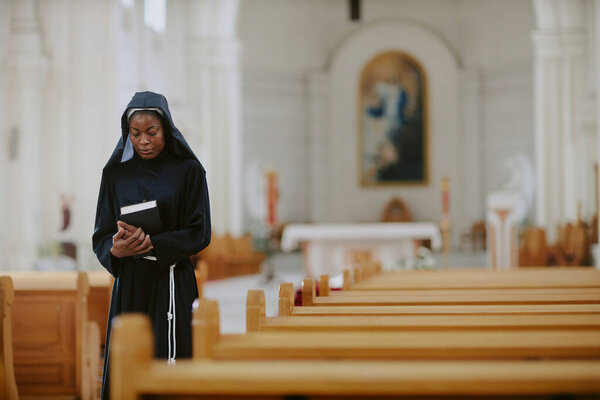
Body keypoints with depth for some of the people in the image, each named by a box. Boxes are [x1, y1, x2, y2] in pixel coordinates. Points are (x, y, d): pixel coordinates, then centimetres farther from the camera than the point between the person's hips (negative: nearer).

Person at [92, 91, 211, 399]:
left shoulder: (188, 170, 1)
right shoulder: (116, 173, 8)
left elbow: (200, 232, -4)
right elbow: (101, 235, 6)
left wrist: (152, 244, -18)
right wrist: (115, 249, -17)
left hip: (171, 284, -2)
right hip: (129, 284, 3)